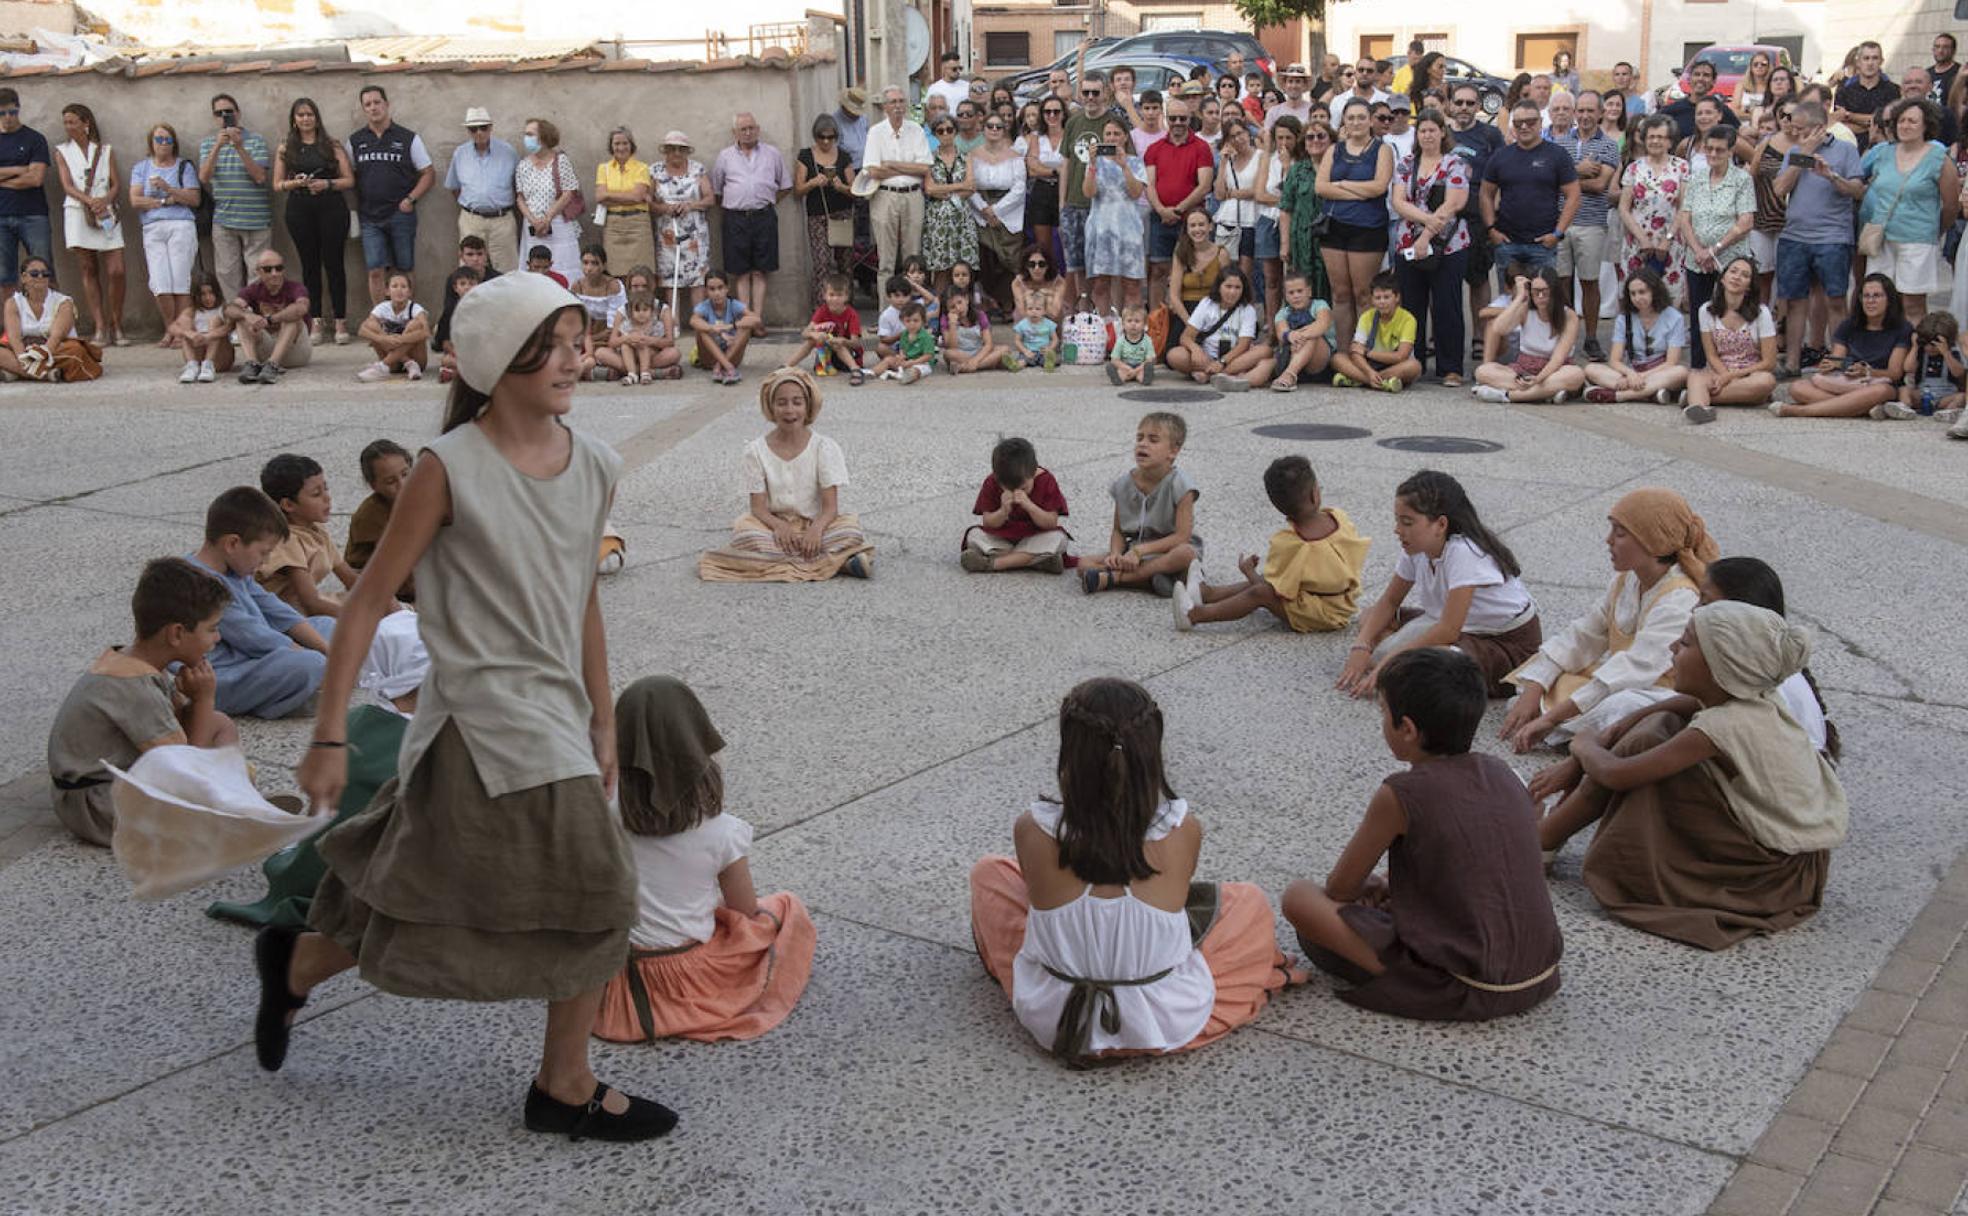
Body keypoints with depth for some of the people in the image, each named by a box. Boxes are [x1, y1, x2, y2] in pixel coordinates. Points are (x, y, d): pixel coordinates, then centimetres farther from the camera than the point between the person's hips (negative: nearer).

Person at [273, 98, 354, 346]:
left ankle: (340, 322, 0)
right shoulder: (285, 148, 12)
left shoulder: (332, 145, 7)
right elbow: (277, 184, 10)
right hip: (299, 211, 2)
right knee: (310, 265, 3)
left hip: (331, 207, -2)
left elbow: (349, 180, 3)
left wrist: (327, 184, -13)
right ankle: (317, 323, 6)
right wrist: (295, 183, -10)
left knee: (333, 263, -3)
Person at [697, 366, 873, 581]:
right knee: (744, 529, -34)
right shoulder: (756, 450, 0)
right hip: (775, 526, 1)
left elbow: (830, 506, -9)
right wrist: (779, 525, -27)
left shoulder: (824, 447, -3)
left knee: (851, 529, -31)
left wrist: (816, 529, -31)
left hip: (814, 525, -1)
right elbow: (758, 506, -4)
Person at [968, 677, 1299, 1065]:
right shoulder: (1183, 831, -18)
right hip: (1167, 1024, 1)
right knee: (1250, 901, 23)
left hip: (1050, 1019, 0)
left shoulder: (1033, 831, -17)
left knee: (988, 872, 23)